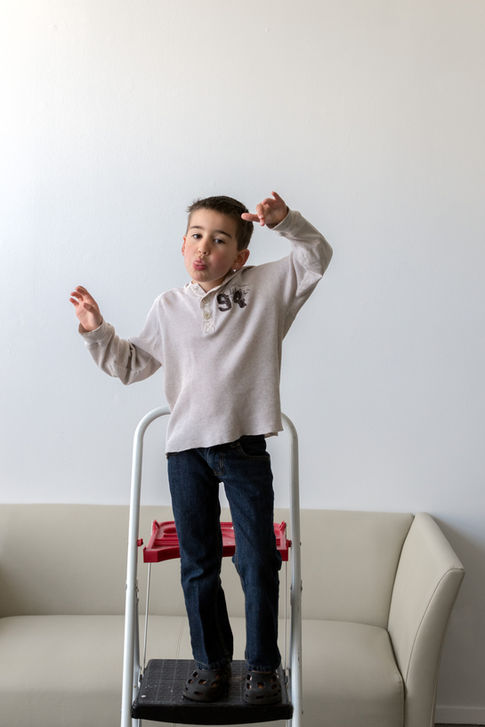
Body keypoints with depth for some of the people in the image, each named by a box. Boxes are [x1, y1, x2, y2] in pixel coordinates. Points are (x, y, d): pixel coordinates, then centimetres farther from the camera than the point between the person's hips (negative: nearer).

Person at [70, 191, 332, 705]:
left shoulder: (266, 288, 1)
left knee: (257, 561, 4)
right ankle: (211, 663, 27)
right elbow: (132, 364, 17)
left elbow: (316, 257, 0)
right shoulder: (169, 307, 7)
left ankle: (263, 665, 22)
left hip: (245, 449, -2)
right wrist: (97, 332, 4)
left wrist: (284, 221, -15)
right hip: (187, 450, 2)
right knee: (198, 565, 10)